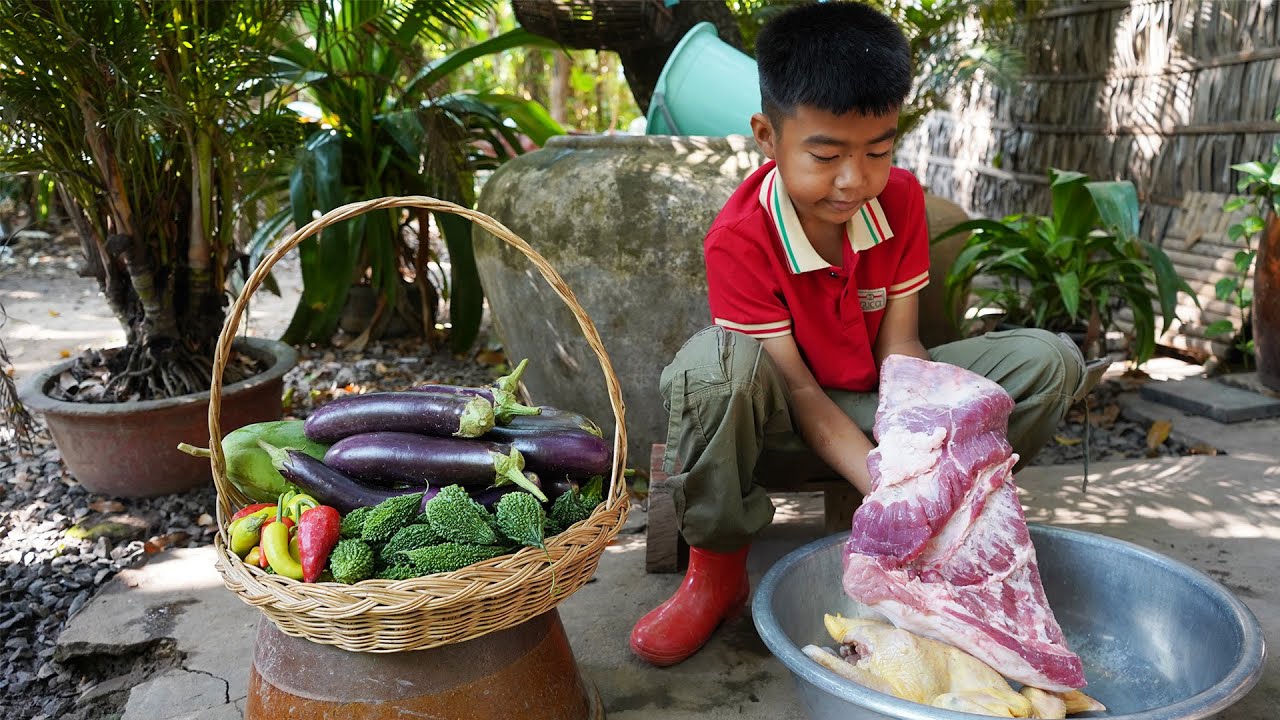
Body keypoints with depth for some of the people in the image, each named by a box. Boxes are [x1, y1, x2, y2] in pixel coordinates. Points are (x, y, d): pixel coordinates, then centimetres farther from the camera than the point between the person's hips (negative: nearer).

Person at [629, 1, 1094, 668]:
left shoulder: (901, 198, -9)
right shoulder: (739, 239, -25)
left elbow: (899, 348, -12)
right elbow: (799, 390, -25)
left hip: (874, 396, 5)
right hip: (786, 410, -4)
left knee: (1052, 361, -12)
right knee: (713, 362, -41)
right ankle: (718, 565, -18)